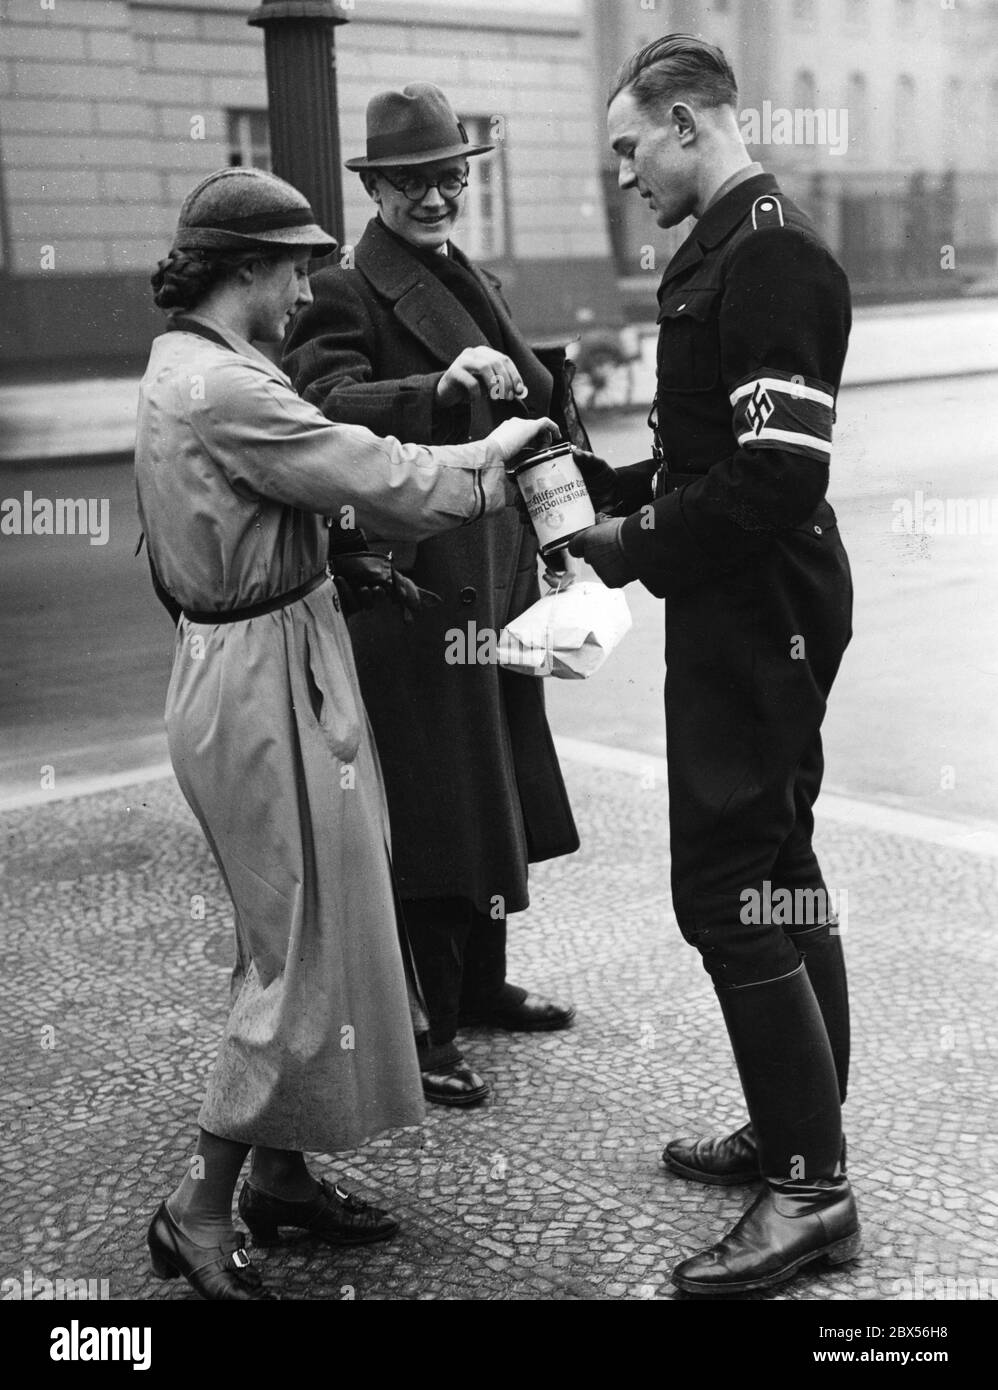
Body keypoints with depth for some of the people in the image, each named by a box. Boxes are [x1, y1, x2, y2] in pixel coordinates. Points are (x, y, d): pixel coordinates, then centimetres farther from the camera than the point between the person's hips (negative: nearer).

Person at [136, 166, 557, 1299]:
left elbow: (328, 467, 12)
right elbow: (378, 481, -20)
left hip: (264, 670, 11)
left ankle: (279, 1174, 30)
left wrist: (468, 453, 6)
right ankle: (201, 1211, 11)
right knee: (307, 950, -1)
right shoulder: (222, 388, -20)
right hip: (267, 682, -11)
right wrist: (492, 473, -3)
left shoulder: (185, 367, 13)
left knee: (307, 936, 18)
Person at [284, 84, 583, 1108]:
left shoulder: (472, 283, 16)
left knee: (497, 790, 17)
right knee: (431, 806, -2)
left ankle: (481, 984, 34)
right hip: (416, 588, -9)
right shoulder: (346, 293, -10)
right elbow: (327, 404, -27)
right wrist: (441, 386, -40)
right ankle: (421, 1031, 11)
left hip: (496, 578, 9)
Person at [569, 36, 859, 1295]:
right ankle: (794, 1130, 31)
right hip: (742, 614, 10)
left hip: (758, 615, -10)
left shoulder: (771, 258, -17)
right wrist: (613, 488, 9)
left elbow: (777, 479, -24)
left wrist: (639, 553, -15)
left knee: (732, 889, -6)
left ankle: (812, 1187, 6)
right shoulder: (726, 251, 14)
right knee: (774, 872, 16)